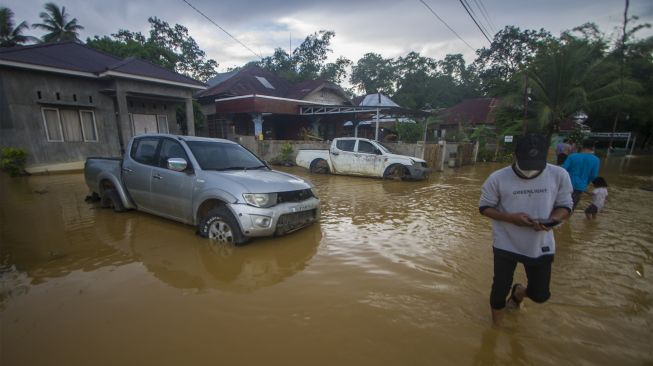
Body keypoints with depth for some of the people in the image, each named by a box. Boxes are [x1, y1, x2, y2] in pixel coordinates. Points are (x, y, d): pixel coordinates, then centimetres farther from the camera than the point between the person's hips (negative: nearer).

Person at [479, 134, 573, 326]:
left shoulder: (559, 175, -10)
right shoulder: (497, 178, -17)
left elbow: (565, 206, 1)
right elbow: (484, 207, -8)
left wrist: (551, 220, -21)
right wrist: (511, 218, -24)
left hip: (541, 245, 3)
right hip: (505, 244, -2)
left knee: (540, 294, 15)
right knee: (500, 289, 7)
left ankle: (519, 291, 52)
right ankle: (496, 326, 35)